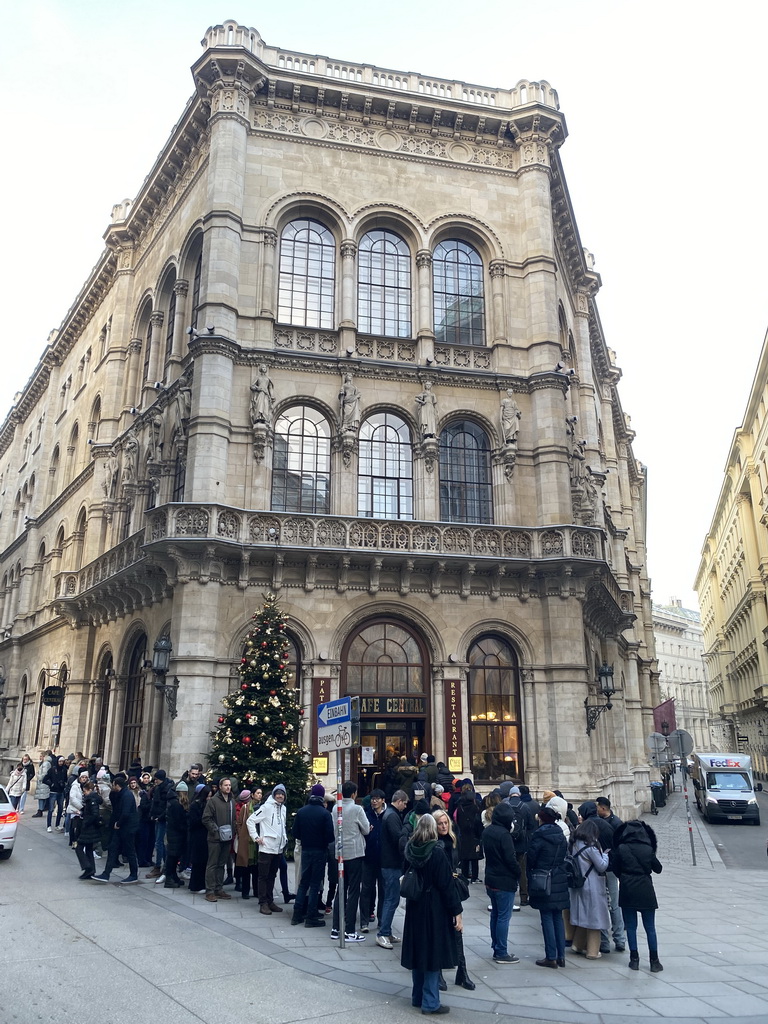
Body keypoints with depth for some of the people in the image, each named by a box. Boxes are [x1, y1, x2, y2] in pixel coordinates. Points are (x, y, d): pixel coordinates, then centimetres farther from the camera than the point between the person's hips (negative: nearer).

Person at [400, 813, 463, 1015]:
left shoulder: (409, 850, 0)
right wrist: (457, 912, -12)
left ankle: (417, 997, 25)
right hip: (435, 908, -6)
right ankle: (430, 1002, 7)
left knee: (418, 949, 16)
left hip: (414, 906, 6)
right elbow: (446, 885, -17)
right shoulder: (436, 852, -18)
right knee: (433, 951, 3)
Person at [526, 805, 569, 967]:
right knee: (558, 918, 12)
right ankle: (561, 956, 16)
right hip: (561, 883, 6)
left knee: (547, 918, 1)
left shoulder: (538, 837, -12)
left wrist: (530, 879, 8)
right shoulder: (562, 836, 5)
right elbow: (566, 858, 9)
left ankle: (551, 957, 3)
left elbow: (530, 860, -7)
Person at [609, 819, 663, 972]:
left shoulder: (621, 849, -9)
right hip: (646, 892, 1)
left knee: (631, 927, 10)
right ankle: (654, 961, 14)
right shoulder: (648, 849, -8)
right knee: (650, 928, 11)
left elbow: (615, 870, 0)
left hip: (627, 891, -1)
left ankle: (634, 960, 13)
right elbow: (658, 869, 5)